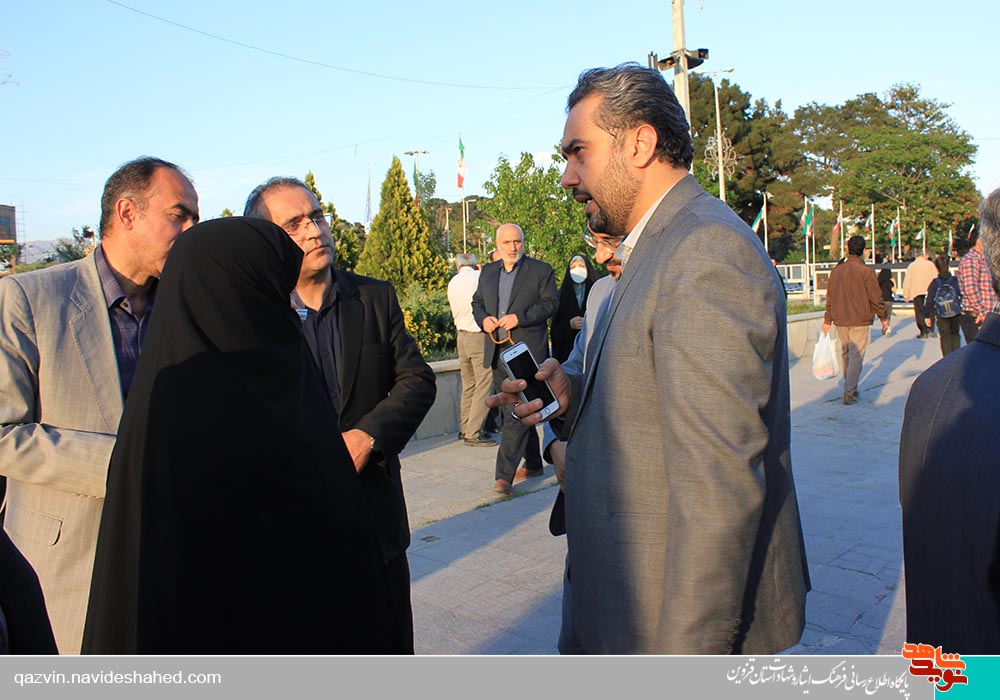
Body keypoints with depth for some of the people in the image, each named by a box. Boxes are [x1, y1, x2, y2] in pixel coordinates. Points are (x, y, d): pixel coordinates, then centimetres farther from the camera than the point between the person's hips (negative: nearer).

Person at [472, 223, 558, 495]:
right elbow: (477, 303, 20)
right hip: (497, 351, 6)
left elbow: (550, 303, -5)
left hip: (526, 350, -6)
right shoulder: (488, 272, 15)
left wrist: (519, 317, -17)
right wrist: (483, 319, -2)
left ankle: (504, 474, -12)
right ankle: (533, 464, 27)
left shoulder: (541, 270, 0)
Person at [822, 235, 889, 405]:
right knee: (856, 356, -2)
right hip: (860, 321, -4)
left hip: (840, 320, 5)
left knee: (845, 354, 17)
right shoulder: (866, 271, -10)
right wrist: (884, 318, 7)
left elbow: (830, 297, 7)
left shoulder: (836, 270, 3)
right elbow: (876, 298, -6)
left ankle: (851, 388, 26)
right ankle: (849, 393, -8)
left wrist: (827, 320, 14)